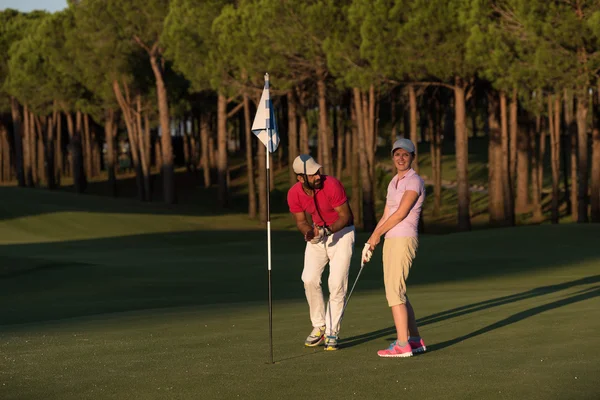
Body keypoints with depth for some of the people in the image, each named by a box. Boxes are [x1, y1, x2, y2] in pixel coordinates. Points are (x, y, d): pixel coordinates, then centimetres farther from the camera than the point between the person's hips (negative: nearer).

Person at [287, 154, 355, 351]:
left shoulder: (331, 185, -27)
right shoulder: (294, 194, -15)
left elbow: (346, 216, -18)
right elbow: (301, 221, -1)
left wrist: (327, 230, -32)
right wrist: (308, 232, -23)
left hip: (341, 232, -4)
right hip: (317, 234, 4)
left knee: (337, 283, -10)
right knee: (309, 279, -9)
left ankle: (332, 333, 0)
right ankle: (319, 326, 8)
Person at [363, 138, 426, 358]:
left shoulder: (414, 181, -11)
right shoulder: (394, 182, 17)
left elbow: (400, 214, -16)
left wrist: (377, 234, -6)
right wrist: (371, 242, 12)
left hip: (404, 240, -9)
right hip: (390, 241, 9)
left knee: (394, 292, -13)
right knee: (396, 292, 12)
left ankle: (402, 345, -15)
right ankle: (415, 340, 19)